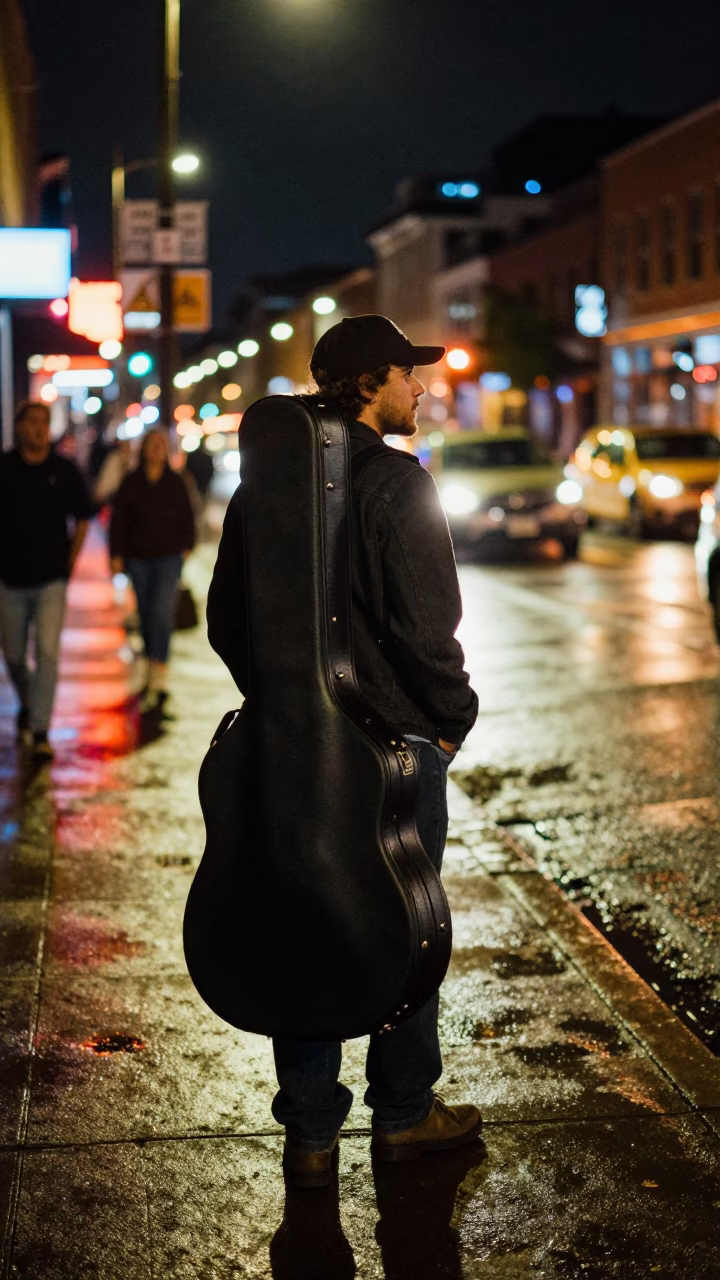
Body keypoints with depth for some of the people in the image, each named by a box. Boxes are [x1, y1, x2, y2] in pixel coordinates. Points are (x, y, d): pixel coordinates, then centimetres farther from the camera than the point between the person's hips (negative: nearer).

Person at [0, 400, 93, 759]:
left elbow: (81, 519, 9)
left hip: (51, 580, -1)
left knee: (47, 652, -11)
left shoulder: (64, 470, -1)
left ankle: (40, 732, -5)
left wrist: (70, 561, 5)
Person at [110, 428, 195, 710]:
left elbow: (187, 518, 12)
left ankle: (157, 682, -18)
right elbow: (118, 520, 4)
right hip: (138, 558, 2)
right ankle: (153, 663, 26)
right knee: (146, 615, 9)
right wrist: (116, 555, -1)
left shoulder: (176, 483, 3)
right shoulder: (131, 483, 3)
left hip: (169, 557, -2)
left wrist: (187, 547, 9)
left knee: (160, 612, -14)